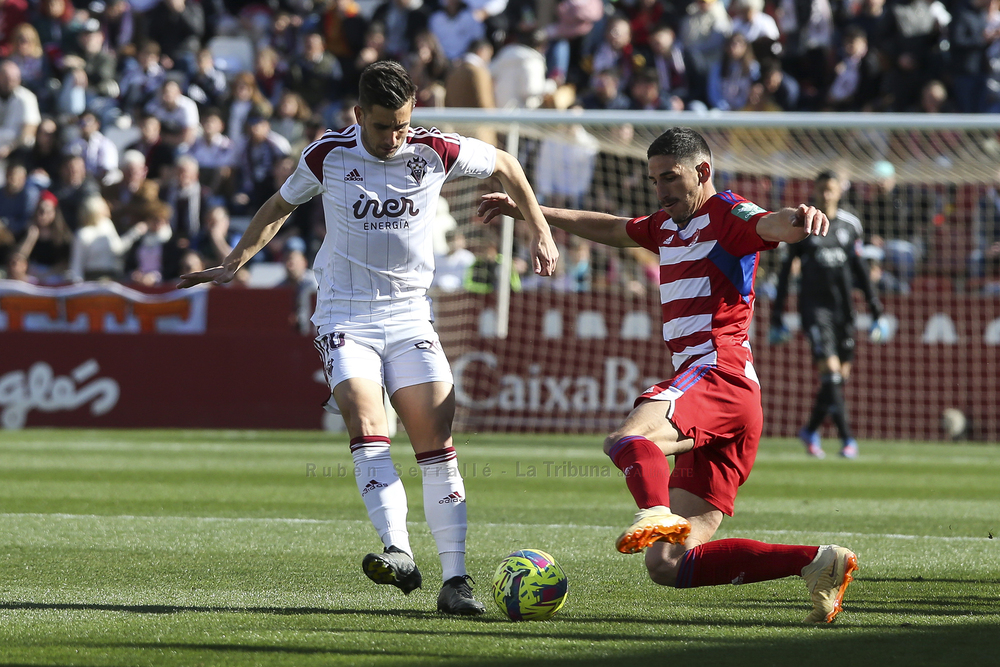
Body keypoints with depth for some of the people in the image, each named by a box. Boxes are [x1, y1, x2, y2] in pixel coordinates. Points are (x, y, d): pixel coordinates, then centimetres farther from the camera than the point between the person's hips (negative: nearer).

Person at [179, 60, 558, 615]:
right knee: (367, 428, -23)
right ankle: (399, 553, -35)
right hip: (344, 316, -1)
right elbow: (280, 206, 15)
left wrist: (540, 233, 13)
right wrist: (232, 265, 12)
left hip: (409, 316, 1)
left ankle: (454, 579, -6)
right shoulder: (327, 155, -4)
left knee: (438, 444, -7)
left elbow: (504, 164, 15)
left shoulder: (436, 152, -4)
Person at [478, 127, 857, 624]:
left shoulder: (727, 216, 1)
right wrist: (526, 210, 45)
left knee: (626, 438, -37)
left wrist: (798, 220, -45)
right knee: (666, 565, -3)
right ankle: (817, 562, -6)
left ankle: (658, 515, -64)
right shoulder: (667, 226, 27)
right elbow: (610, 229, 43)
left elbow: (770, 226, -21)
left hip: (720, 373, -8)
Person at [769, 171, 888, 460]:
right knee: (830, 369, -17)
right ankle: (847, 438, -17)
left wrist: (876, 312, 10)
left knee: (841, 375, 5)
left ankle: (811, 430, 25)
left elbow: (860, 269, 13)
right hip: (814, 304, -4)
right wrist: (777, 317, 3)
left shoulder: (850, 224, 8)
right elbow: (786, 269, 4)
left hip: (843, 305, 4)